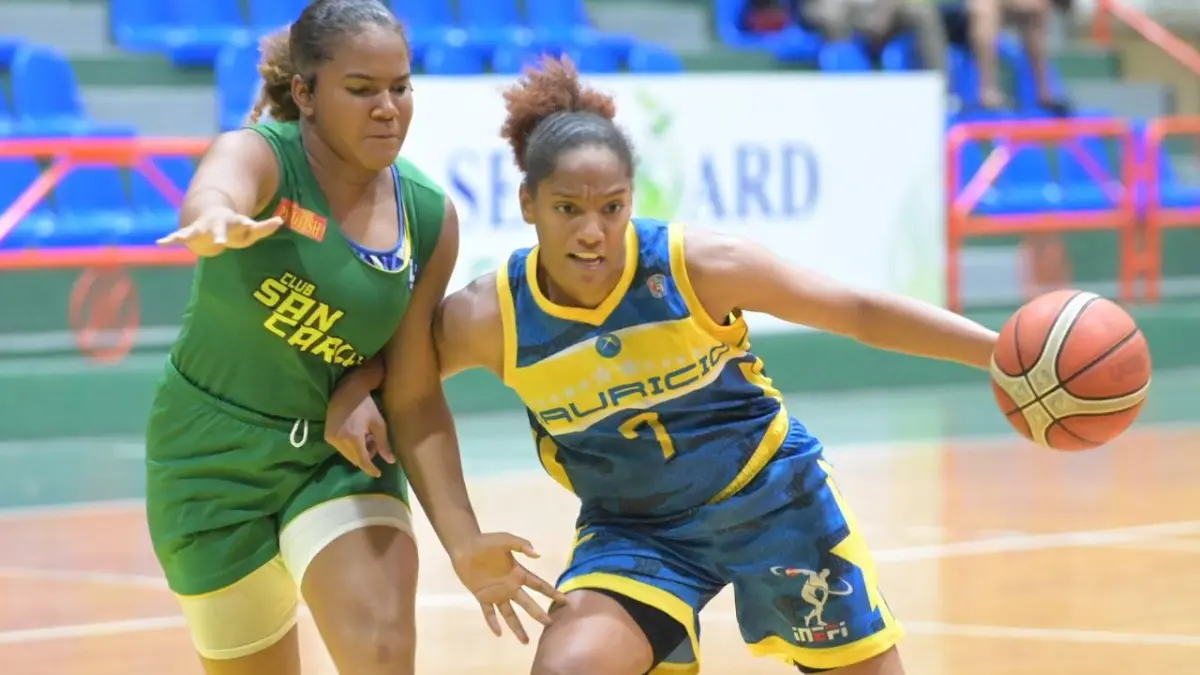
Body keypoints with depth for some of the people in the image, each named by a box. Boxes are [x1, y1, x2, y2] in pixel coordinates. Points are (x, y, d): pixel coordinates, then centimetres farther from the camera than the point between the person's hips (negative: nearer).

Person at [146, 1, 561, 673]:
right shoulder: (259, 157, -19)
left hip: (341, 454, 2)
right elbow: (214, 193, -46)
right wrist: (218, 224, -71)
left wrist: (463, 541, -11)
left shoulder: (431, 218, -8)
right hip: (215, 464, -2)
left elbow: (416, 397, -2)